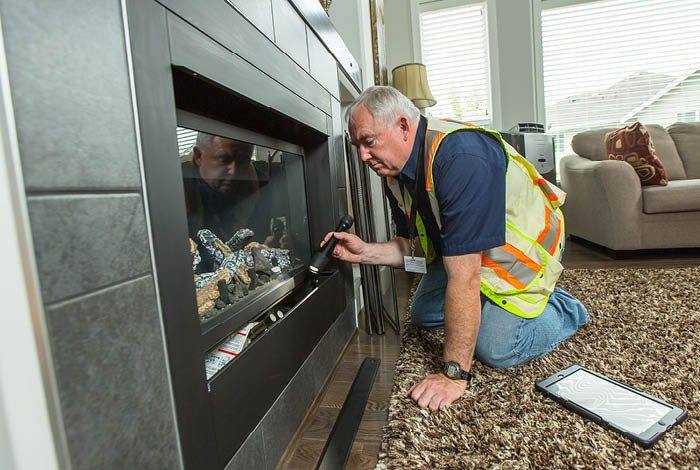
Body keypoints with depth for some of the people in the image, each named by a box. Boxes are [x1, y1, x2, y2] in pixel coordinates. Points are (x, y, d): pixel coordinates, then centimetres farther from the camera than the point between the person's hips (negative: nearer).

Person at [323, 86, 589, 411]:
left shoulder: (461, 156, -38)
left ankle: (564, 309, 12)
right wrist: (364, 252, -19)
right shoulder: (396, 173, -9)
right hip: (459, 249, 8)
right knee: (424, 315, 7)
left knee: (495, 348, -16)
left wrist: (454, 373, -35)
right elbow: (412, 247, 0)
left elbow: (464, 276, -40)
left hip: (524, 246, -7)